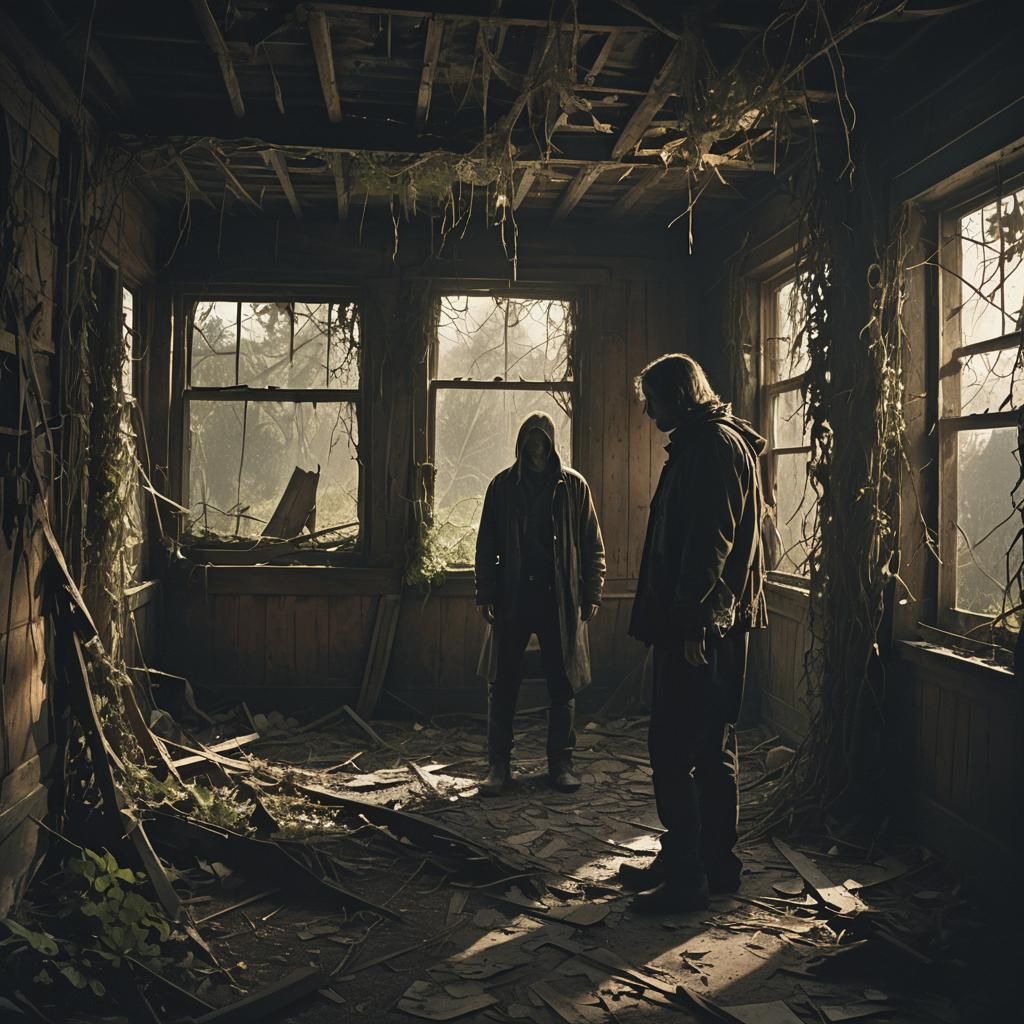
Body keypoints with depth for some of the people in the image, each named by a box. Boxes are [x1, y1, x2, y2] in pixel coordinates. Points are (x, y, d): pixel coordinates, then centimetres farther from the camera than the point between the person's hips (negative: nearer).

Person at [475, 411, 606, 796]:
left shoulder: (574, 486, 4)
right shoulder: (503, 485, 5)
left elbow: (592, 545, 6)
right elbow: (486, 545, 6)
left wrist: (592, 594, 0)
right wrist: (485, 595, 0)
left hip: (560, 598, 0)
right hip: (513, 597, 0)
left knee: (563, 685, 5)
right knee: (503, 684, 2)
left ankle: (560, 763, 17)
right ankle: (499, 765, 12)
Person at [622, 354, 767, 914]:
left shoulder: (716, 446, -13)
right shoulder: (699, 445, 19)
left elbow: (711, 542, -22)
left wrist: (690, 622, -24)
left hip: (699, 629, -11)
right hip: (696, 623, 11)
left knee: (674, 750, -5)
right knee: (711, 748, 16)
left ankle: (686, 876, 3)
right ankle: (715, 863, 26)